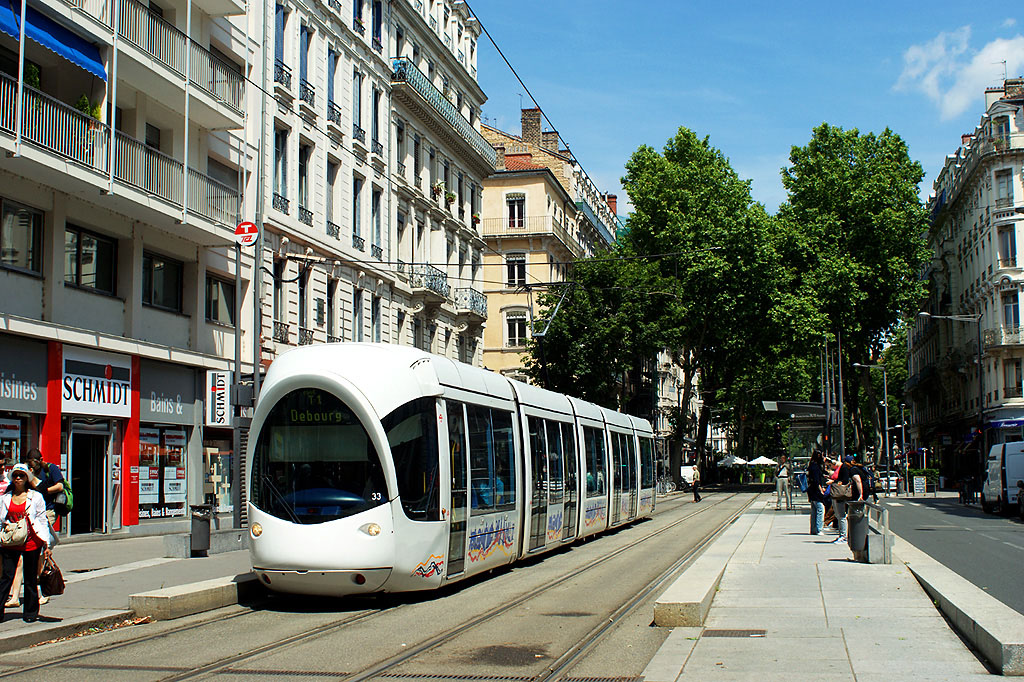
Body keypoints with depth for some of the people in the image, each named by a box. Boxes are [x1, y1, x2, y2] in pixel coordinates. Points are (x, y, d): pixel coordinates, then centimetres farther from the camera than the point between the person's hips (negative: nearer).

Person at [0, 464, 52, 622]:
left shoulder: (35, 497, 3)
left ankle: (30, 612, 18)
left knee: (31, 579, 7)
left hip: (31, 542, -1)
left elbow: (42, 521, 3)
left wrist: (46, 544, 0)